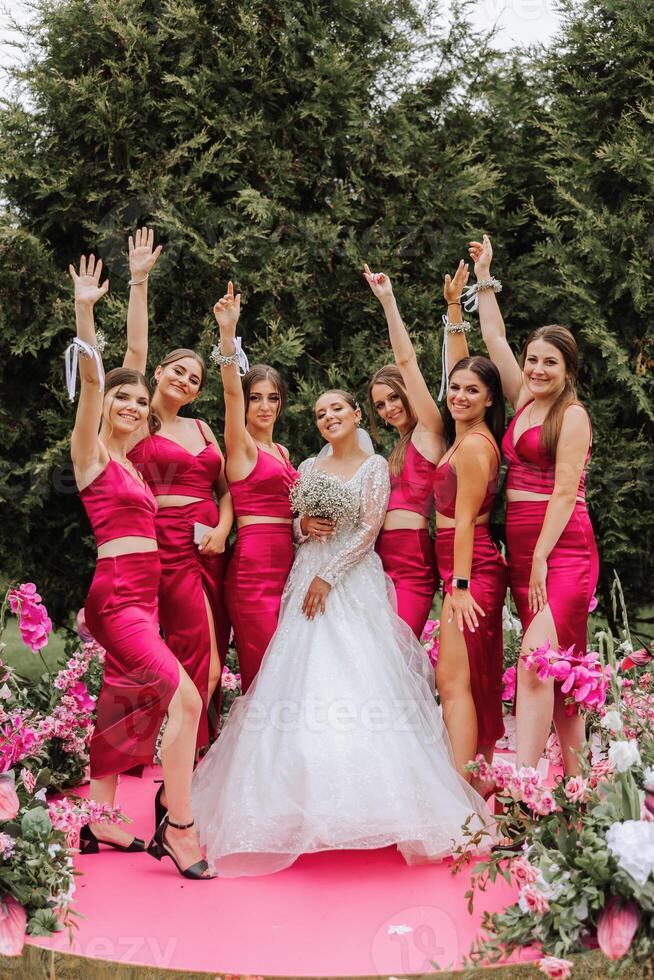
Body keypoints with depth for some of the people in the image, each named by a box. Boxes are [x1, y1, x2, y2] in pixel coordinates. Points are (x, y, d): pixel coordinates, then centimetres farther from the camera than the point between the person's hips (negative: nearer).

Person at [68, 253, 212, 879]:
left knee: (125, 711, 11)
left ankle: (97, 824, 20)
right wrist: (84, 311, -25)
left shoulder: (129, 459, 16)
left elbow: (136, 368, 17)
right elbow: (92, 381, -16)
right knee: (185, 698, -16)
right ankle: (178, 828, -8)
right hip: (116, 597, -9)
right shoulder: (91, 450, -4)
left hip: (140, 597, 9)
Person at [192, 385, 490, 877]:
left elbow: (370, 529, -7)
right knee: (303, 681, -5)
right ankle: (311, 799, 0)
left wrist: (329, 576, -13)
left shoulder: (375, 466, 2)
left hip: (353, 580, -4)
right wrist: (304, 524, -5)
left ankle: (368, 796, -8)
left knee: (361, 676, -14)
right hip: (308, 577, 4)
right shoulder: (310, 467, 16)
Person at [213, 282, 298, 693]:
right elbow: (231, 390, -19)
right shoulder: (241, 446, -2)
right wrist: (228, 332, -30)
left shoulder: (281, 451, 19)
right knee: (263, 673, -7)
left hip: (286, 562, 7)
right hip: (253, 563, -7)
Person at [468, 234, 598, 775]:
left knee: (535, 661, -18)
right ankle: (573, 775, 13)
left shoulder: (572, 415, -6)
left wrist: (541, 560, -17)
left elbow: (564, 492, -12)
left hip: (562, 547, -7)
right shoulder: (524, 401, 14)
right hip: (521, 546, 7)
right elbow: (495, 338, 22)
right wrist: (485, 278, 24)